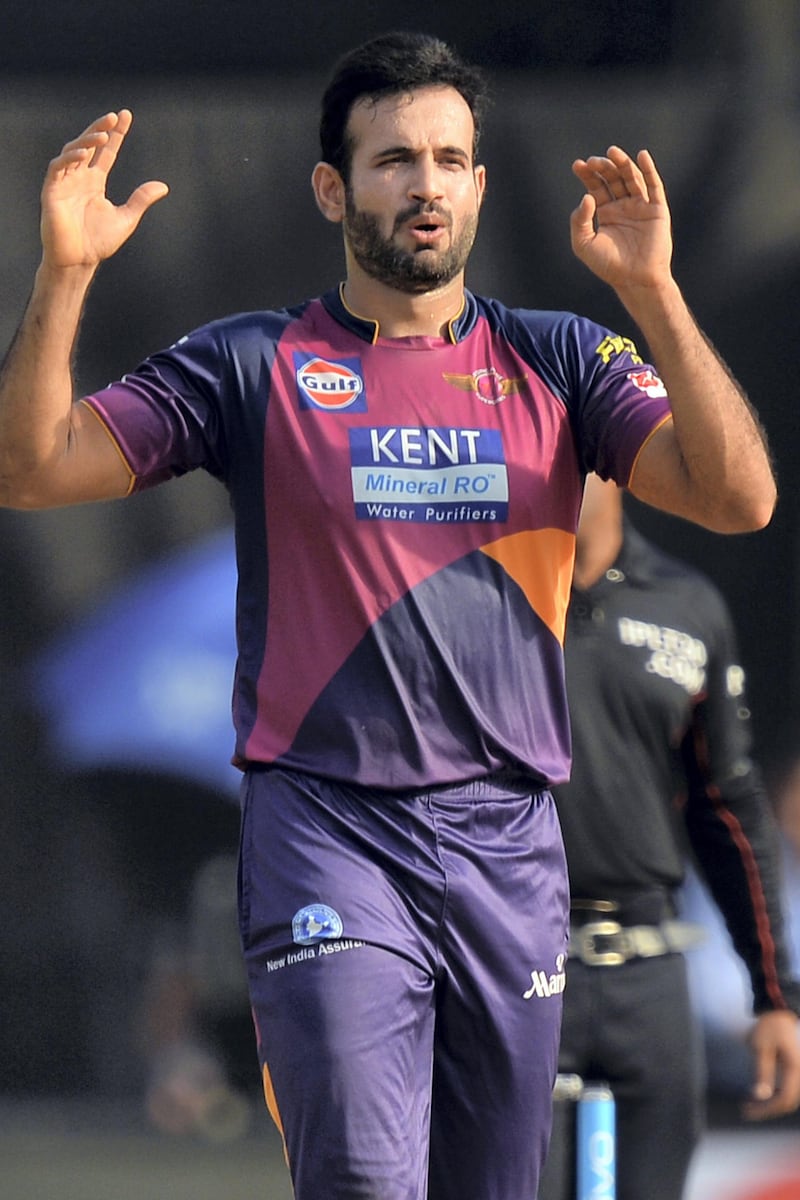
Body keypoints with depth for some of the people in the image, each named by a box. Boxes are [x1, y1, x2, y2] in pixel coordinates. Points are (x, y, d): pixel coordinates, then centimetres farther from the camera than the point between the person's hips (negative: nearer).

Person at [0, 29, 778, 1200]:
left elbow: (738, 498, -5)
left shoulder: (559, 360, 9)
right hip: (327, 829, -3)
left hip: (511, 841, 3)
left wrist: (652, 292, -15)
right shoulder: (254, 365, 4)